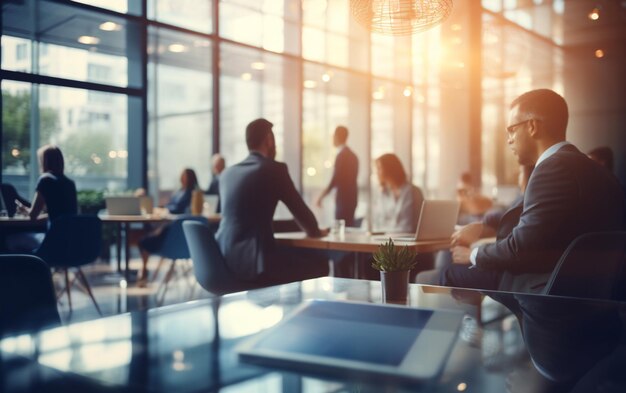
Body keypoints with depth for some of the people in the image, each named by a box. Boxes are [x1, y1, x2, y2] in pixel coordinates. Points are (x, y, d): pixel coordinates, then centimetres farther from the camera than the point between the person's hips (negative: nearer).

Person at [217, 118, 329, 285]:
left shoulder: (227, 173, 15)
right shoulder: (274, 169, -5)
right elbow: (299, 208, 3)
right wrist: (315, 231, 24)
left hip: (224, 260, 8)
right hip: (252, 262, -8)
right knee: (319, 264, 8)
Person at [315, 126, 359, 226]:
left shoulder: (341, 155, -14)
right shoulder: (352, 155, 14)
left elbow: (334, 180, -18)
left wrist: (321, 197, -12)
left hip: (343, 199, -9)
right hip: (350, 198, 9)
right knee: (348, 226, 11)